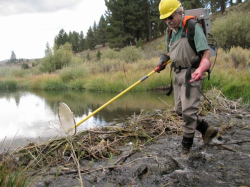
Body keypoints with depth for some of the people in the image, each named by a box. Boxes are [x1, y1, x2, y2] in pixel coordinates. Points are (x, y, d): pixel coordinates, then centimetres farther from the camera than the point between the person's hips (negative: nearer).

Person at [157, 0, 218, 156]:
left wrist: (200, 70, -35)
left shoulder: (192, 27, -14)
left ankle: (187, 144, 11)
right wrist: (164, 58, 1)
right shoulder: (171, 30, 11)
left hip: (191, 74, -9)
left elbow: (206, 51, -19)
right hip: (178, 73, 9)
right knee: (179, 109, 11)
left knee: (188, 110, -6)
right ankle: (207, 129, 26)